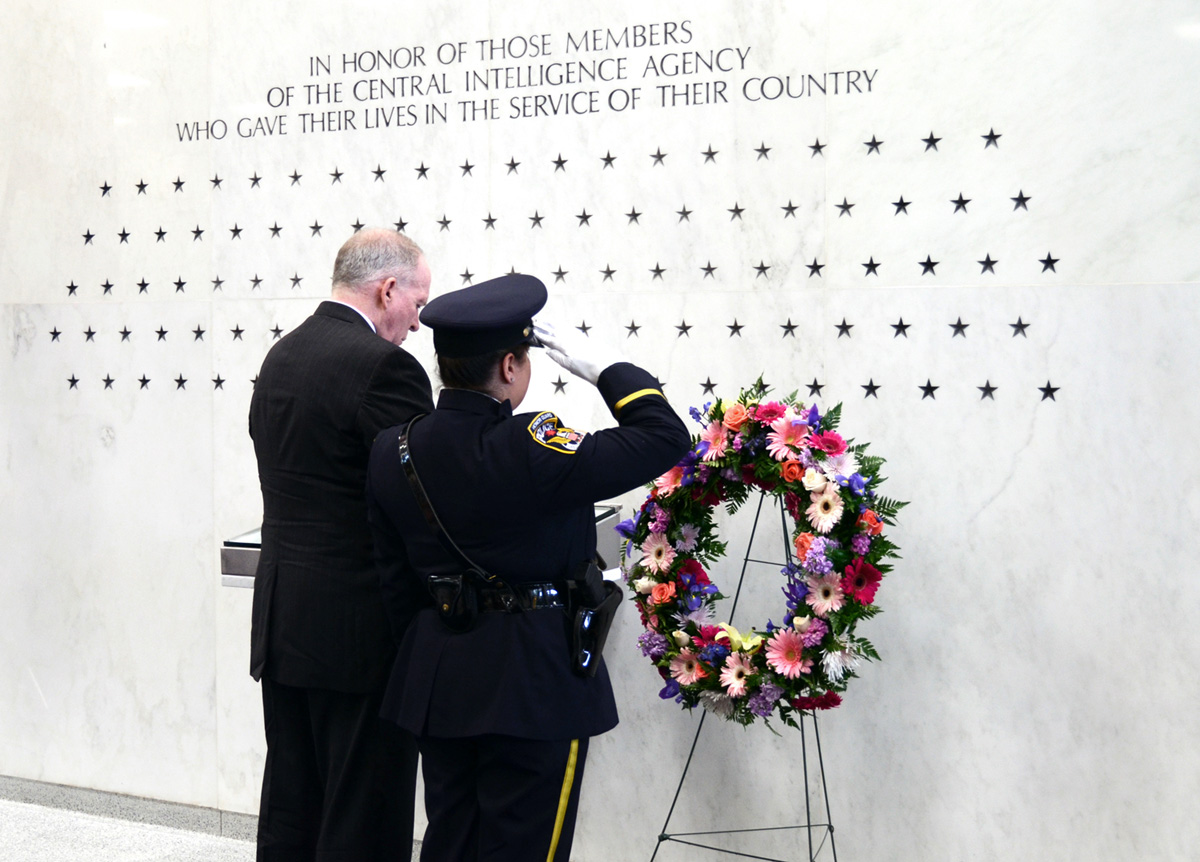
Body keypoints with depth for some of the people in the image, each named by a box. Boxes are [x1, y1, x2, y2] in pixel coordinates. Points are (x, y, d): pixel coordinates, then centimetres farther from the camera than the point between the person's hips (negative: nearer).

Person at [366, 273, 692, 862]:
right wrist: (602, 369, -5)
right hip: (534, 678, -6)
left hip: (435, 676, 7)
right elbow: (665, 437, -18)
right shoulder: (530, 450, -23)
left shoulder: (392, 450, -2)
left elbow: (394, 579, 6)